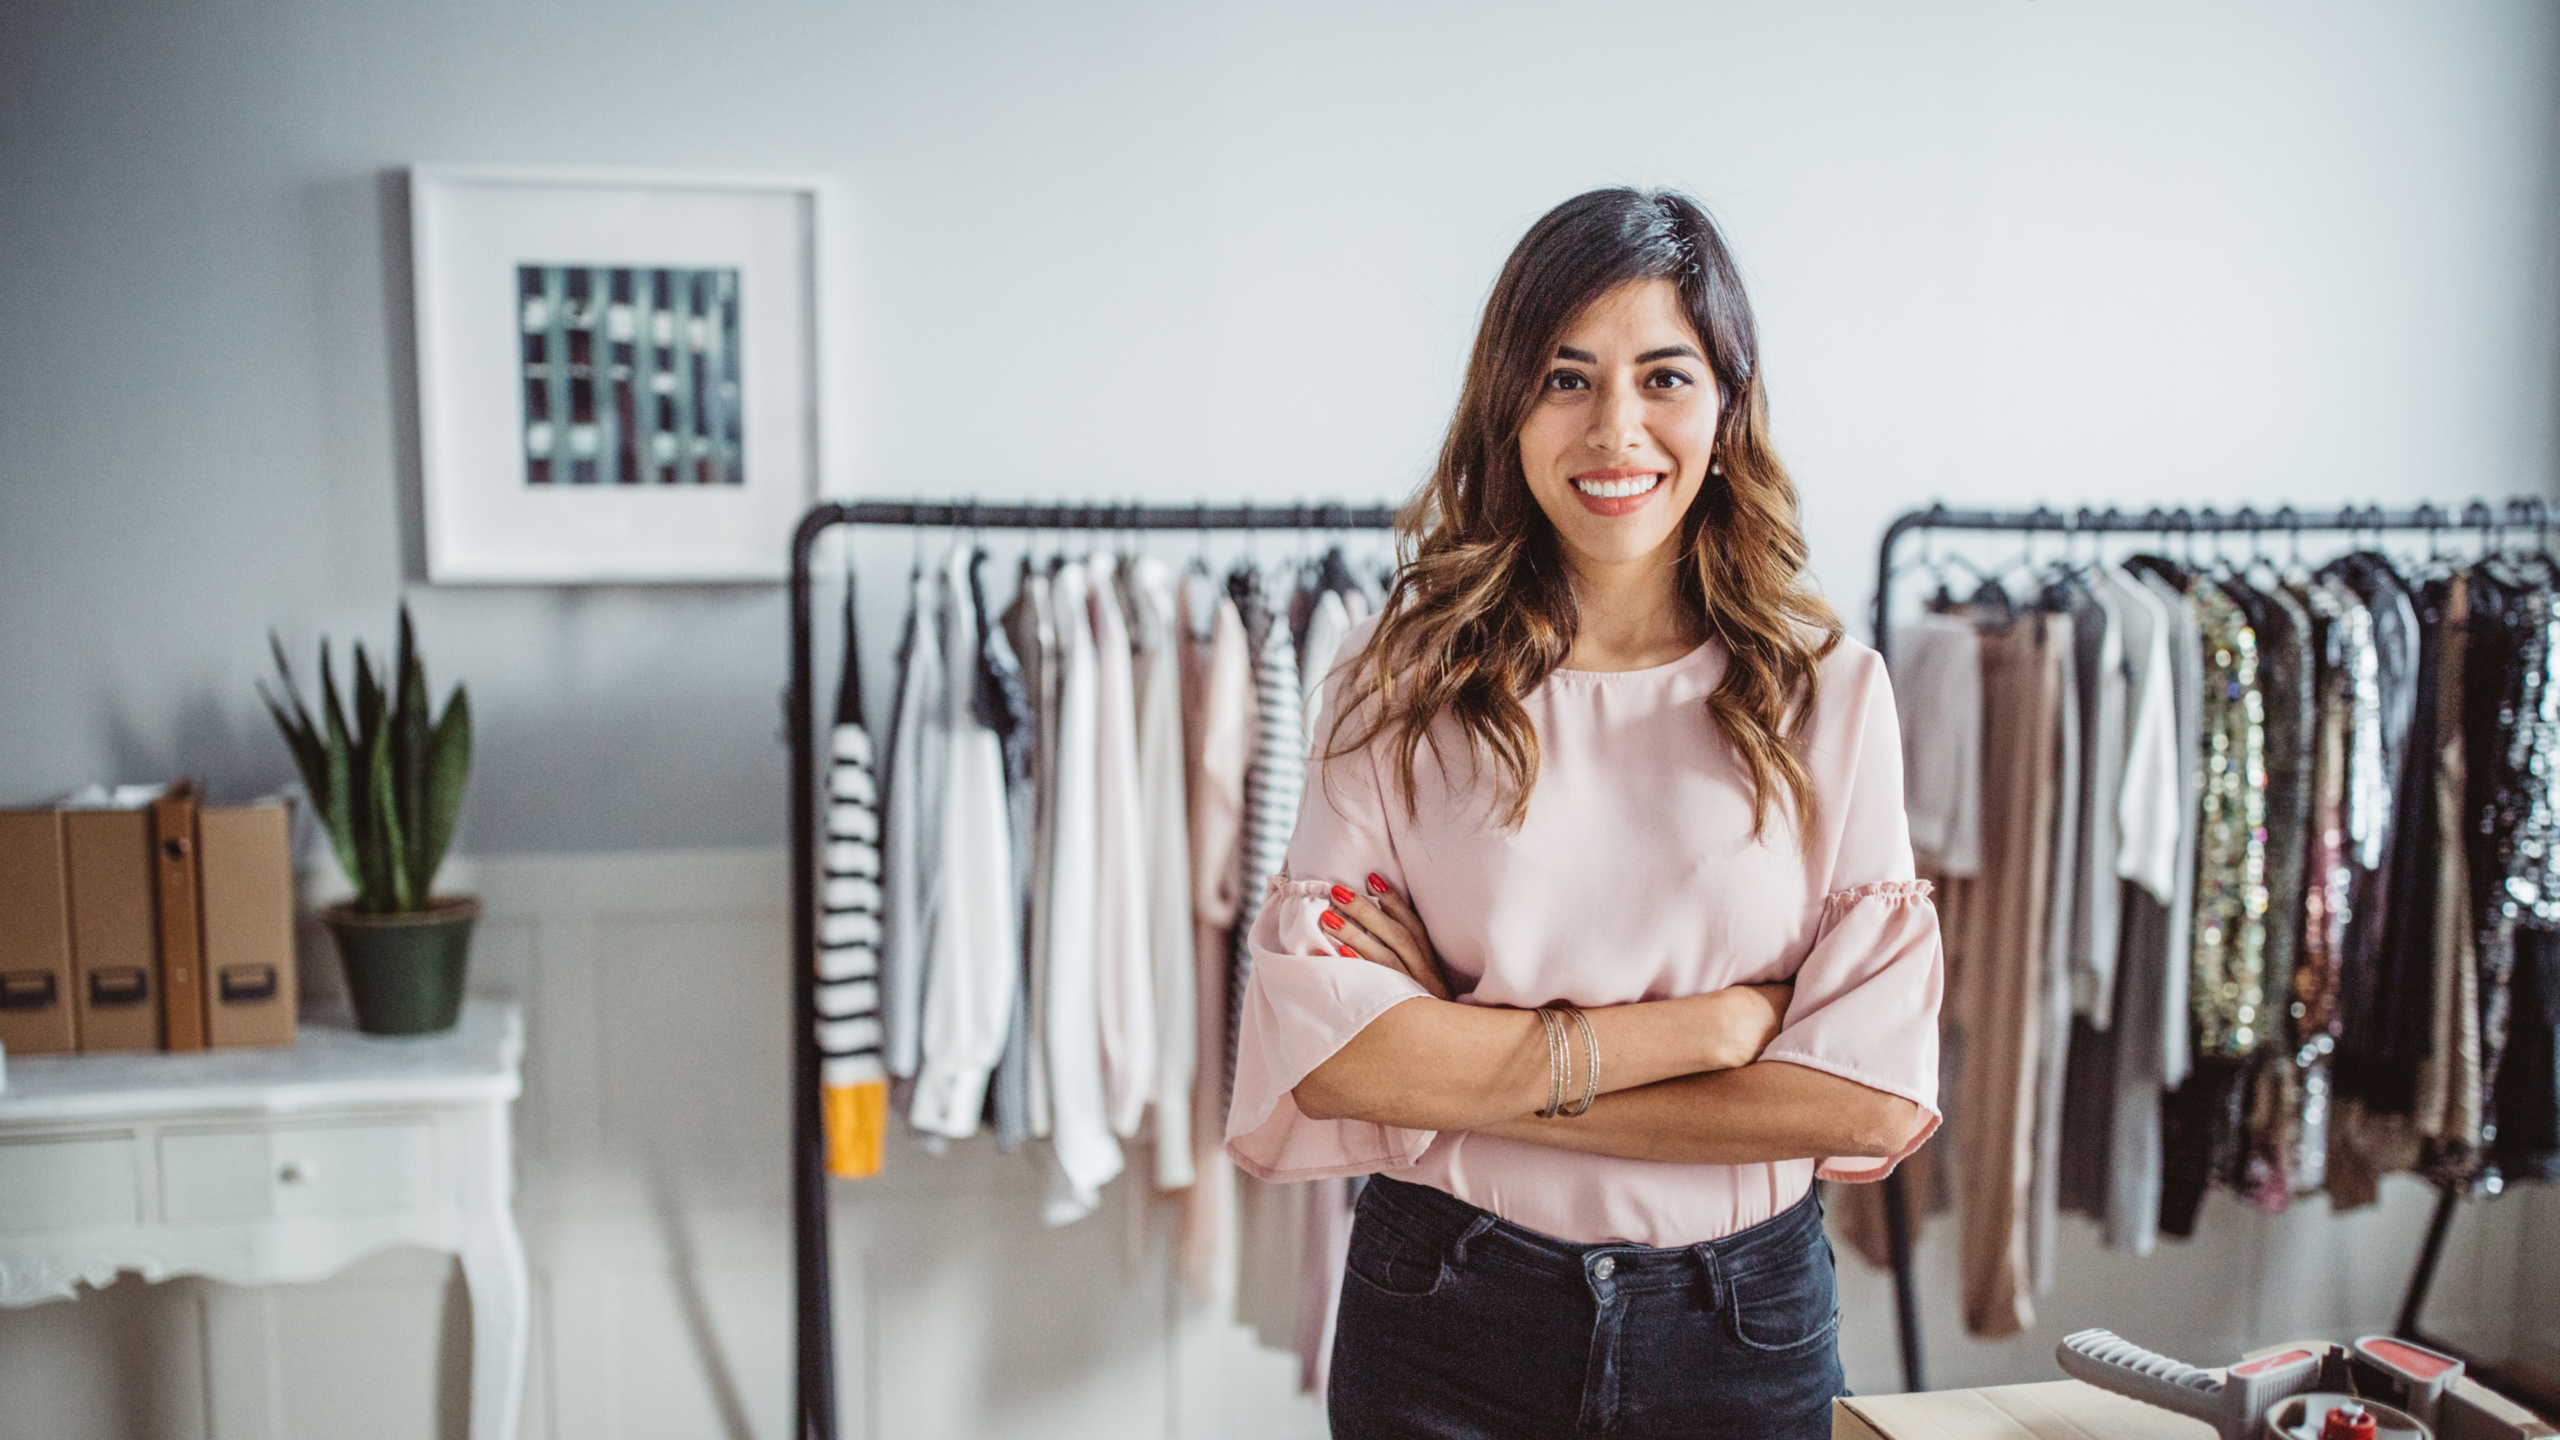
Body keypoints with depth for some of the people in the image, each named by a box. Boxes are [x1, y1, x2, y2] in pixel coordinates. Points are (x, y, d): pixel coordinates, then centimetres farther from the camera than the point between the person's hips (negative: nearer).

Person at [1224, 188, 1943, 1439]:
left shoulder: (1829, 691, -5)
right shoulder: (1403, 679, -7)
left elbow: (1872, 1093, -12)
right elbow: (1321, 1046, -16)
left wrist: (1471, 1068, -16)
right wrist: (1711, 1022, -18)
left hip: (1743, 1333, 1)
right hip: (1442, 1329, 0)